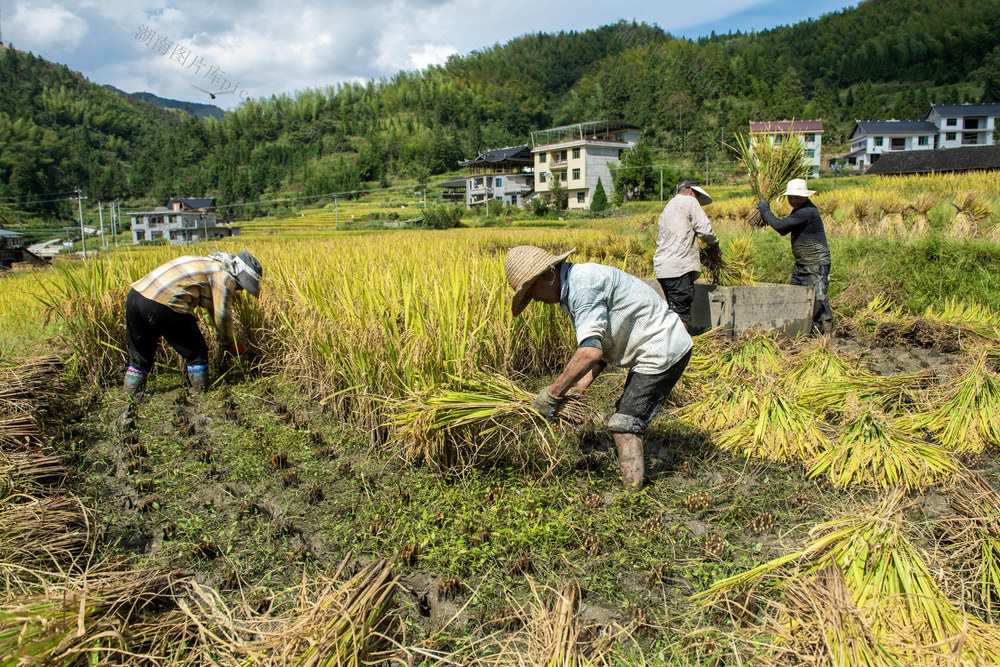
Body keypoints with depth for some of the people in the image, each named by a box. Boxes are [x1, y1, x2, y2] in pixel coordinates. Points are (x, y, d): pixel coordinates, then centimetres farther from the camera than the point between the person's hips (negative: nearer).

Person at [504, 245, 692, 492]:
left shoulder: (583, 285, -22)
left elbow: (590, 351, -31)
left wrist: (552, 394, -22)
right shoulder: (572, 290, 11)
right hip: (654, 350, 11)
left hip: (663, 352, -11)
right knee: (625, 416, 17)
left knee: (624, 425, -8)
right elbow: (599, 353, 13)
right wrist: (572, 392, 3)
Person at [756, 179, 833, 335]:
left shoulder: (807, 211, -22)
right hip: (801, 264, 10)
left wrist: (765, 210, -12)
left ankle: (827, 333, -4)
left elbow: (780, 225, -26)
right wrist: (766, 216, 4)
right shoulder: (799, 209, 11)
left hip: (816, 265, -10)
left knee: (818, 298, -11)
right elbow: (783, 231, 17)